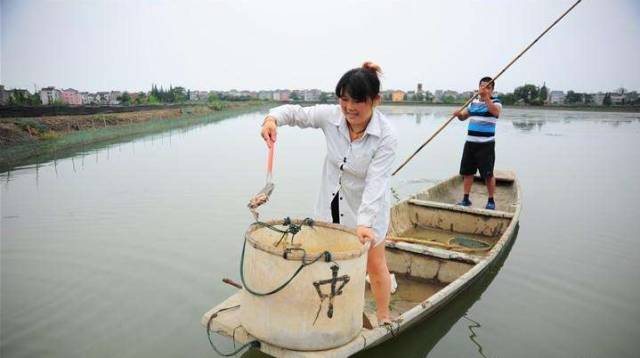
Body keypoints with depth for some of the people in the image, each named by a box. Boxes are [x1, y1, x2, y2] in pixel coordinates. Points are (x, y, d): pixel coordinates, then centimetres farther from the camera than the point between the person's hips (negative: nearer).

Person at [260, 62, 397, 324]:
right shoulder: (331, 116, -18)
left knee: (375, 265, 11)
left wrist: (364, 223, -42)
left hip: (367, 207, -4)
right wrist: (273, 118, -28)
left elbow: (376, 183, -32)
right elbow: (296, 113, -6)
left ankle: (384, 317, 35)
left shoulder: (386, 137, -27)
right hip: (332, 201, 4)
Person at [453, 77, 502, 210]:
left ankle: (491, 201, 11)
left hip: (486, 144, -6)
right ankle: (466, 199, 19)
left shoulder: (495, 102, -4)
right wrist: (458, 114, -1)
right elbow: (463, 117, 21)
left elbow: (496, 112, -28)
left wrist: (486, 97, -33)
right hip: (470, 142, 6)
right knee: (467, 172, 9)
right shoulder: (474, 102, 13)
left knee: (488, 174, -3)